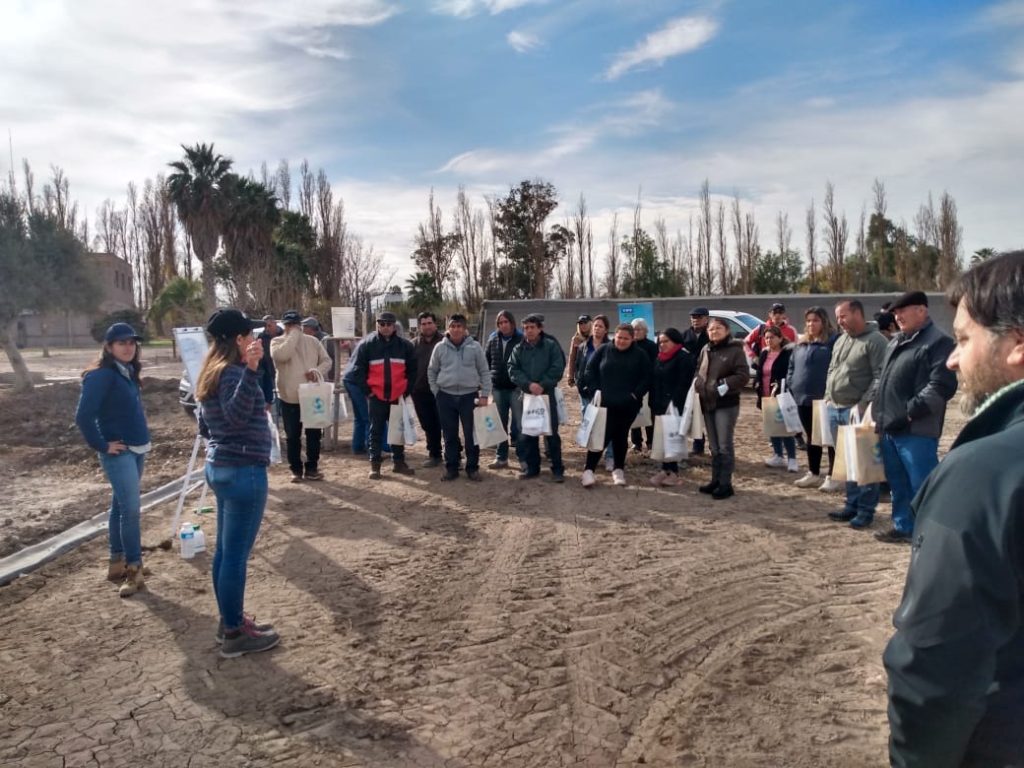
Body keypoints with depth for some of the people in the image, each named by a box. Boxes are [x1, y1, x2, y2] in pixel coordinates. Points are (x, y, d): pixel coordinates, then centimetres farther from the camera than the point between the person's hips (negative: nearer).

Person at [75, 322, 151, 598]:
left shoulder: (128, 373, 10)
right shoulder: (101, 375, -15)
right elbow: (83, 416, -20)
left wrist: (142, 438, 12)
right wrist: (101, 445, -14)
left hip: (137, 449, 8)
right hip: (119, 452, -8)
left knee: (120, 506, 14)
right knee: (131, 509, -10)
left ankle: (117, 563, 23)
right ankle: (134, 569, -1)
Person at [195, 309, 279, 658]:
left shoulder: (212, 373, 12)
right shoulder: (233, 372, -17)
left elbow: (205, 426, 20)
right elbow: (237, 415, -36)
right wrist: (251, 369, -44)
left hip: (220, 467, 10)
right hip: (244, 471, -10)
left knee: (225, 551, 17)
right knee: (236, 555, -1)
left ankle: (231, 620, 30)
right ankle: (234, 634, 9)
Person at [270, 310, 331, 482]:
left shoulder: (312, 341, 6)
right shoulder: (277, 342, -2)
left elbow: (327, 361, 7)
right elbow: (281, 355, -25)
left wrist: (318, 370, -14)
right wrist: (293, 335, -17)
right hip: (289, 398, -2)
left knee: (314, 434, 8)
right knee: (292, 436, 7)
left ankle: (312, 468, 20)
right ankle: (296, 469, 19)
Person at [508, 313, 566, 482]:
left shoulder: (551, 345, -3)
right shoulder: (519, 349, 6)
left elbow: (558, 368, -10)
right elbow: (513, 370, -2)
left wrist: (542, 385, -16)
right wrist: (529, 384, -16)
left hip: (547, 393, -3)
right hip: (526, 394, 3)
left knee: (551, 432, -1)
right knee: (527, 432, 9)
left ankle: (557, 469, 8)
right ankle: (532, 467, 21)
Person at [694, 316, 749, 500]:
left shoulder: (735, 350, -8)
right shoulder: (705, 350, 12)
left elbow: (743, 375, -13)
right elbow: (698, 372, 22)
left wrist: (724, 386, -19)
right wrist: (698, 383, 3)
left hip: (726, 404, -7)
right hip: (707, 403, 7)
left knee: (725, 446, -5)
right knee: (714, 446, 14)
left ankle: (726, 484, 1)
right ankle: (716, 481, 23)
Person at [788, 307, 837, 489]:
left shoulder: (833, 342, -7)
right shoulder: (800, 344, 14)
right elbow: (791, 367, 20)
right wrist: (791, 387, 9)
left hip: (825, 399, -7)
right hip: (803, 399, 7)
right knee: (811, 437, 15)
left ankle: (833, 476, 9)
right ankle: (813, 474, 25)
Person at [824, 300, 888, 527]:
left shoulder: (875, 340, -9)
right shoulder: (840, 340, 16)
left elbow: (880, 377, -15)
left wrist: (864, 404, -19)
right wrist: (828, 397, 13)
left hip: (857, 411, -8)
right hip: (835, 409, 8)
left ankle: (866, 510, 6)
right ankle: (852, 504, 23)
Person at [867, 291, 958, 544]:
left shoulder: (938, 342, -9)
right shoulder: (895, 342, 18)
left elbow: (942, 387, -18)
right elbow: (882, 380, 25)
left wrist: (909, 413, -17)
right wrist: (877, 413, 14)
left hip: (916, 430, -9)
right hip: (890, 428, 9)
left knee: (922, 485, -2)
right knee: (897, 482, 17)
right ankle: (904, 526, 30)